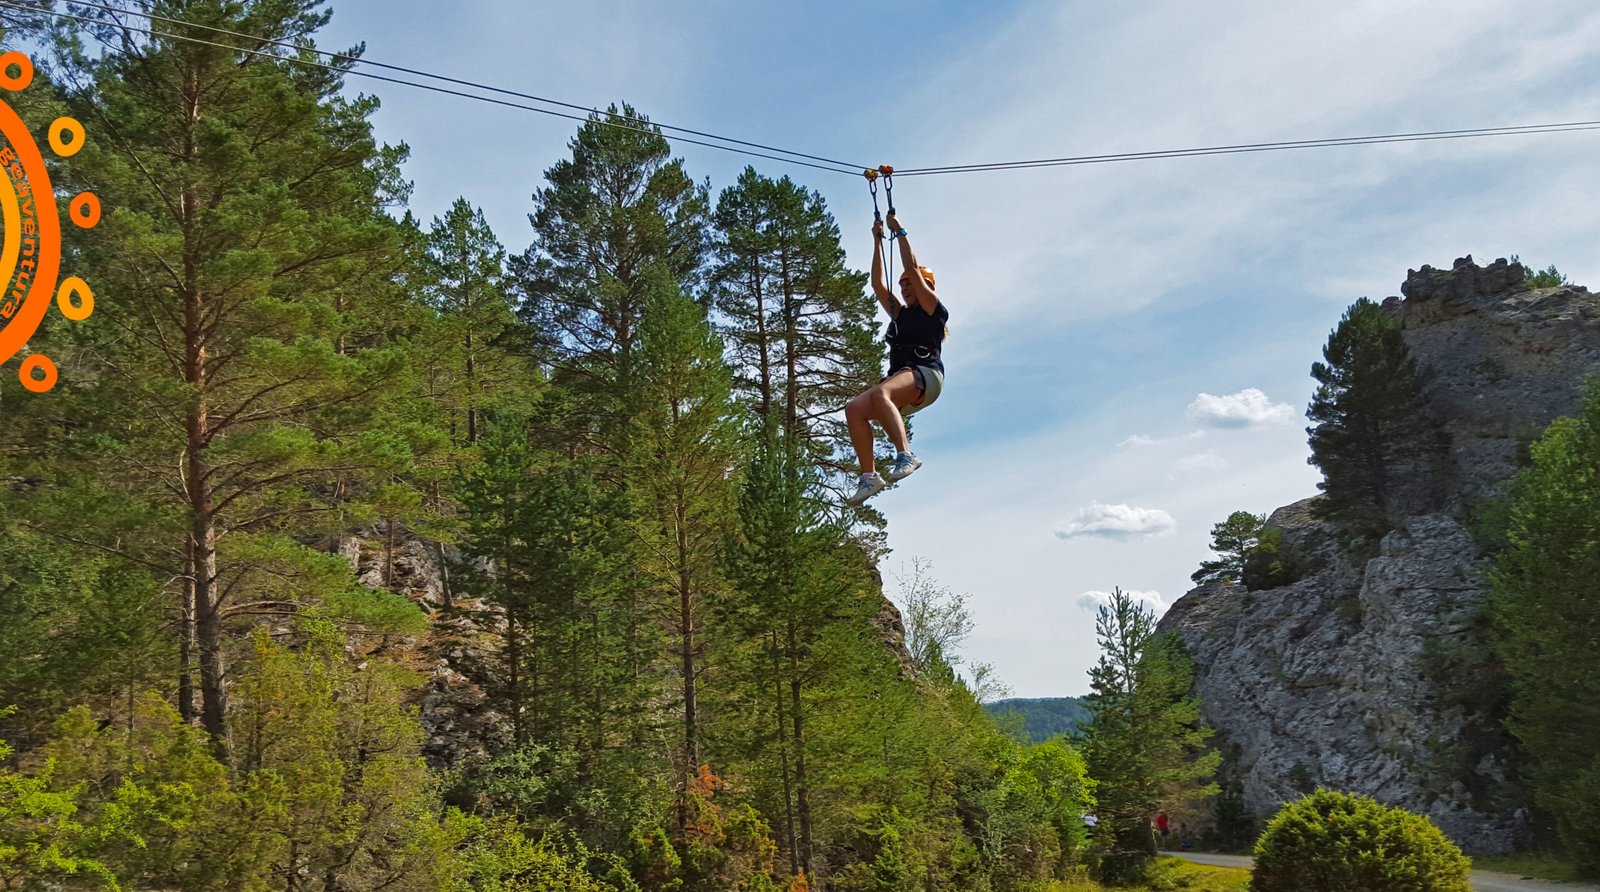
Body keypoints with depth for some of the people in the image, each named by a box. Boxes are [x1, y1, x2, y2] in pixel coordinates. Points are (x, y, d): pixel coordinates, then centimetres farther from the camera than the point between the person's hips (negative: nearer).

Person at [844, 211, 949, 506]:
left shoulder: (935, 311, 10)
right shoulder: (900, 314, 29)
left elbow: (913, 268, 4)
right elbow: (878, 284, 26)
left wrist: (900, 233, 10)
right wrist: (878, 241, 27)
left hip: (926, 375, -7)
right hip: (900, 380, 7)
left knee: (880, 393, -38)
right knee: (854, 409, -21)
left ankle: (905, 456, -46)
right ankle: (869, 476, -29)